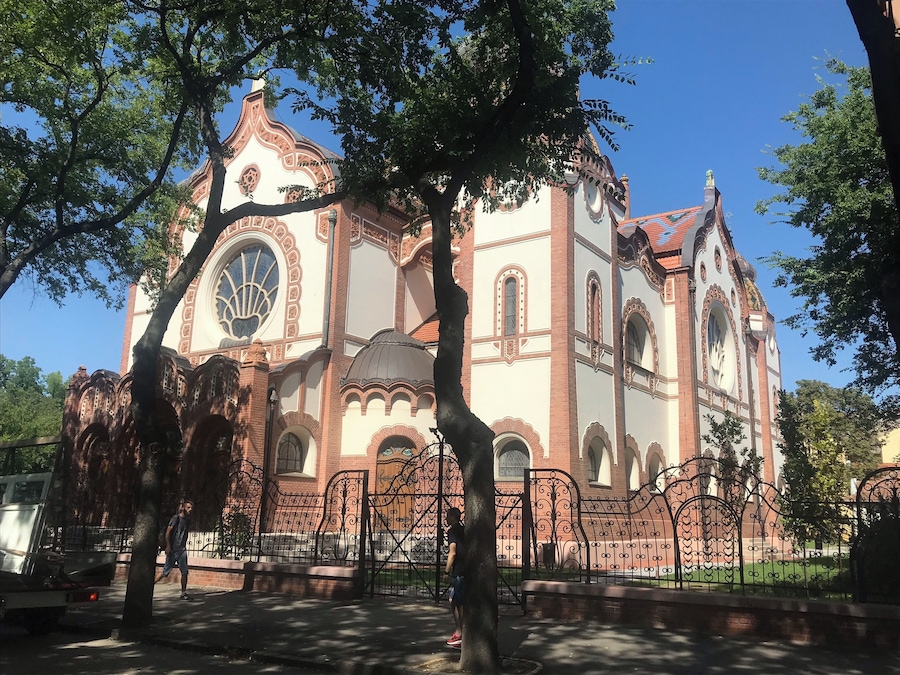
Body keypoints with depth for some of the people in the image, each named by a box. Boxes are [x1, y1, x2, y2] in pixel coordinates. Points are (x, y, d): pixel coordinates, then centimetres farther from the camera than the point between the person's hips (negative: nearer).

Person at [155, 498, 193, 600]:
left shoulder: (188, 520, 12)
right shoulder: (176, 518, -9)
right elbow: (168, 532, -12)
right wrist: (168, 546, -16)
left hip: (182, 550, 6)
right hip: (173, 550, -6)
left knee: (184, 572, 0)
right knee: (166, 571, 0)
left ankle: (184, 593, 6)